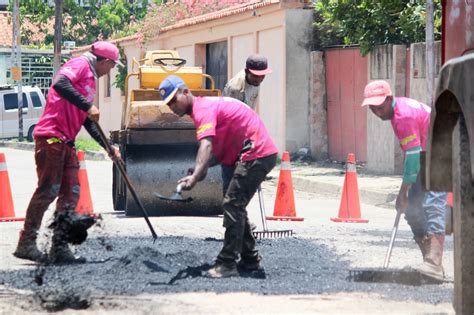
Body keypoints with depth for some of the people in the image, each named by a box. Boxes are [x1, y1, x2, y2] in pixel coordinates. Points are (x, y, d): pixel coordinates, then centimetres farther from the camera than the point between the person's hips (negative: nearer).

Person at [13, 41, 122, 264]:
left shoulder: (90, 79, 24)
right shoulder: (80, 65, -5)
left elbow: (87, 122, 28)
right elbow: (60, 84, -25)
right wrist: (88, 106, -27)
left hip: (66, 142, 10)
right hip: (51, 137, -10)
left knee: (70, 194, 5)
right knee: (48, 190, -11)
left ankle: (60, 249, 6)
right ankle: (26, 244, -8)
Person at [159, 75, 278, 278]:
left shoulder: (203, 109, -14)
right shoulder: (206, 106, 18)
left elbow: (206, 145, -31)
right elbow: (220, 150, 17)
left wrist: (195, 177, -44)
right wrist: (202, 169, -1)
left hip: (256, 153, -11)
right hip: (263, 154, 11)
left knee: (232, 205, -12)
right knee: (236, 206, 17)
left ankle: (227, 264, -13)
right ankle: (249, 259, 23)